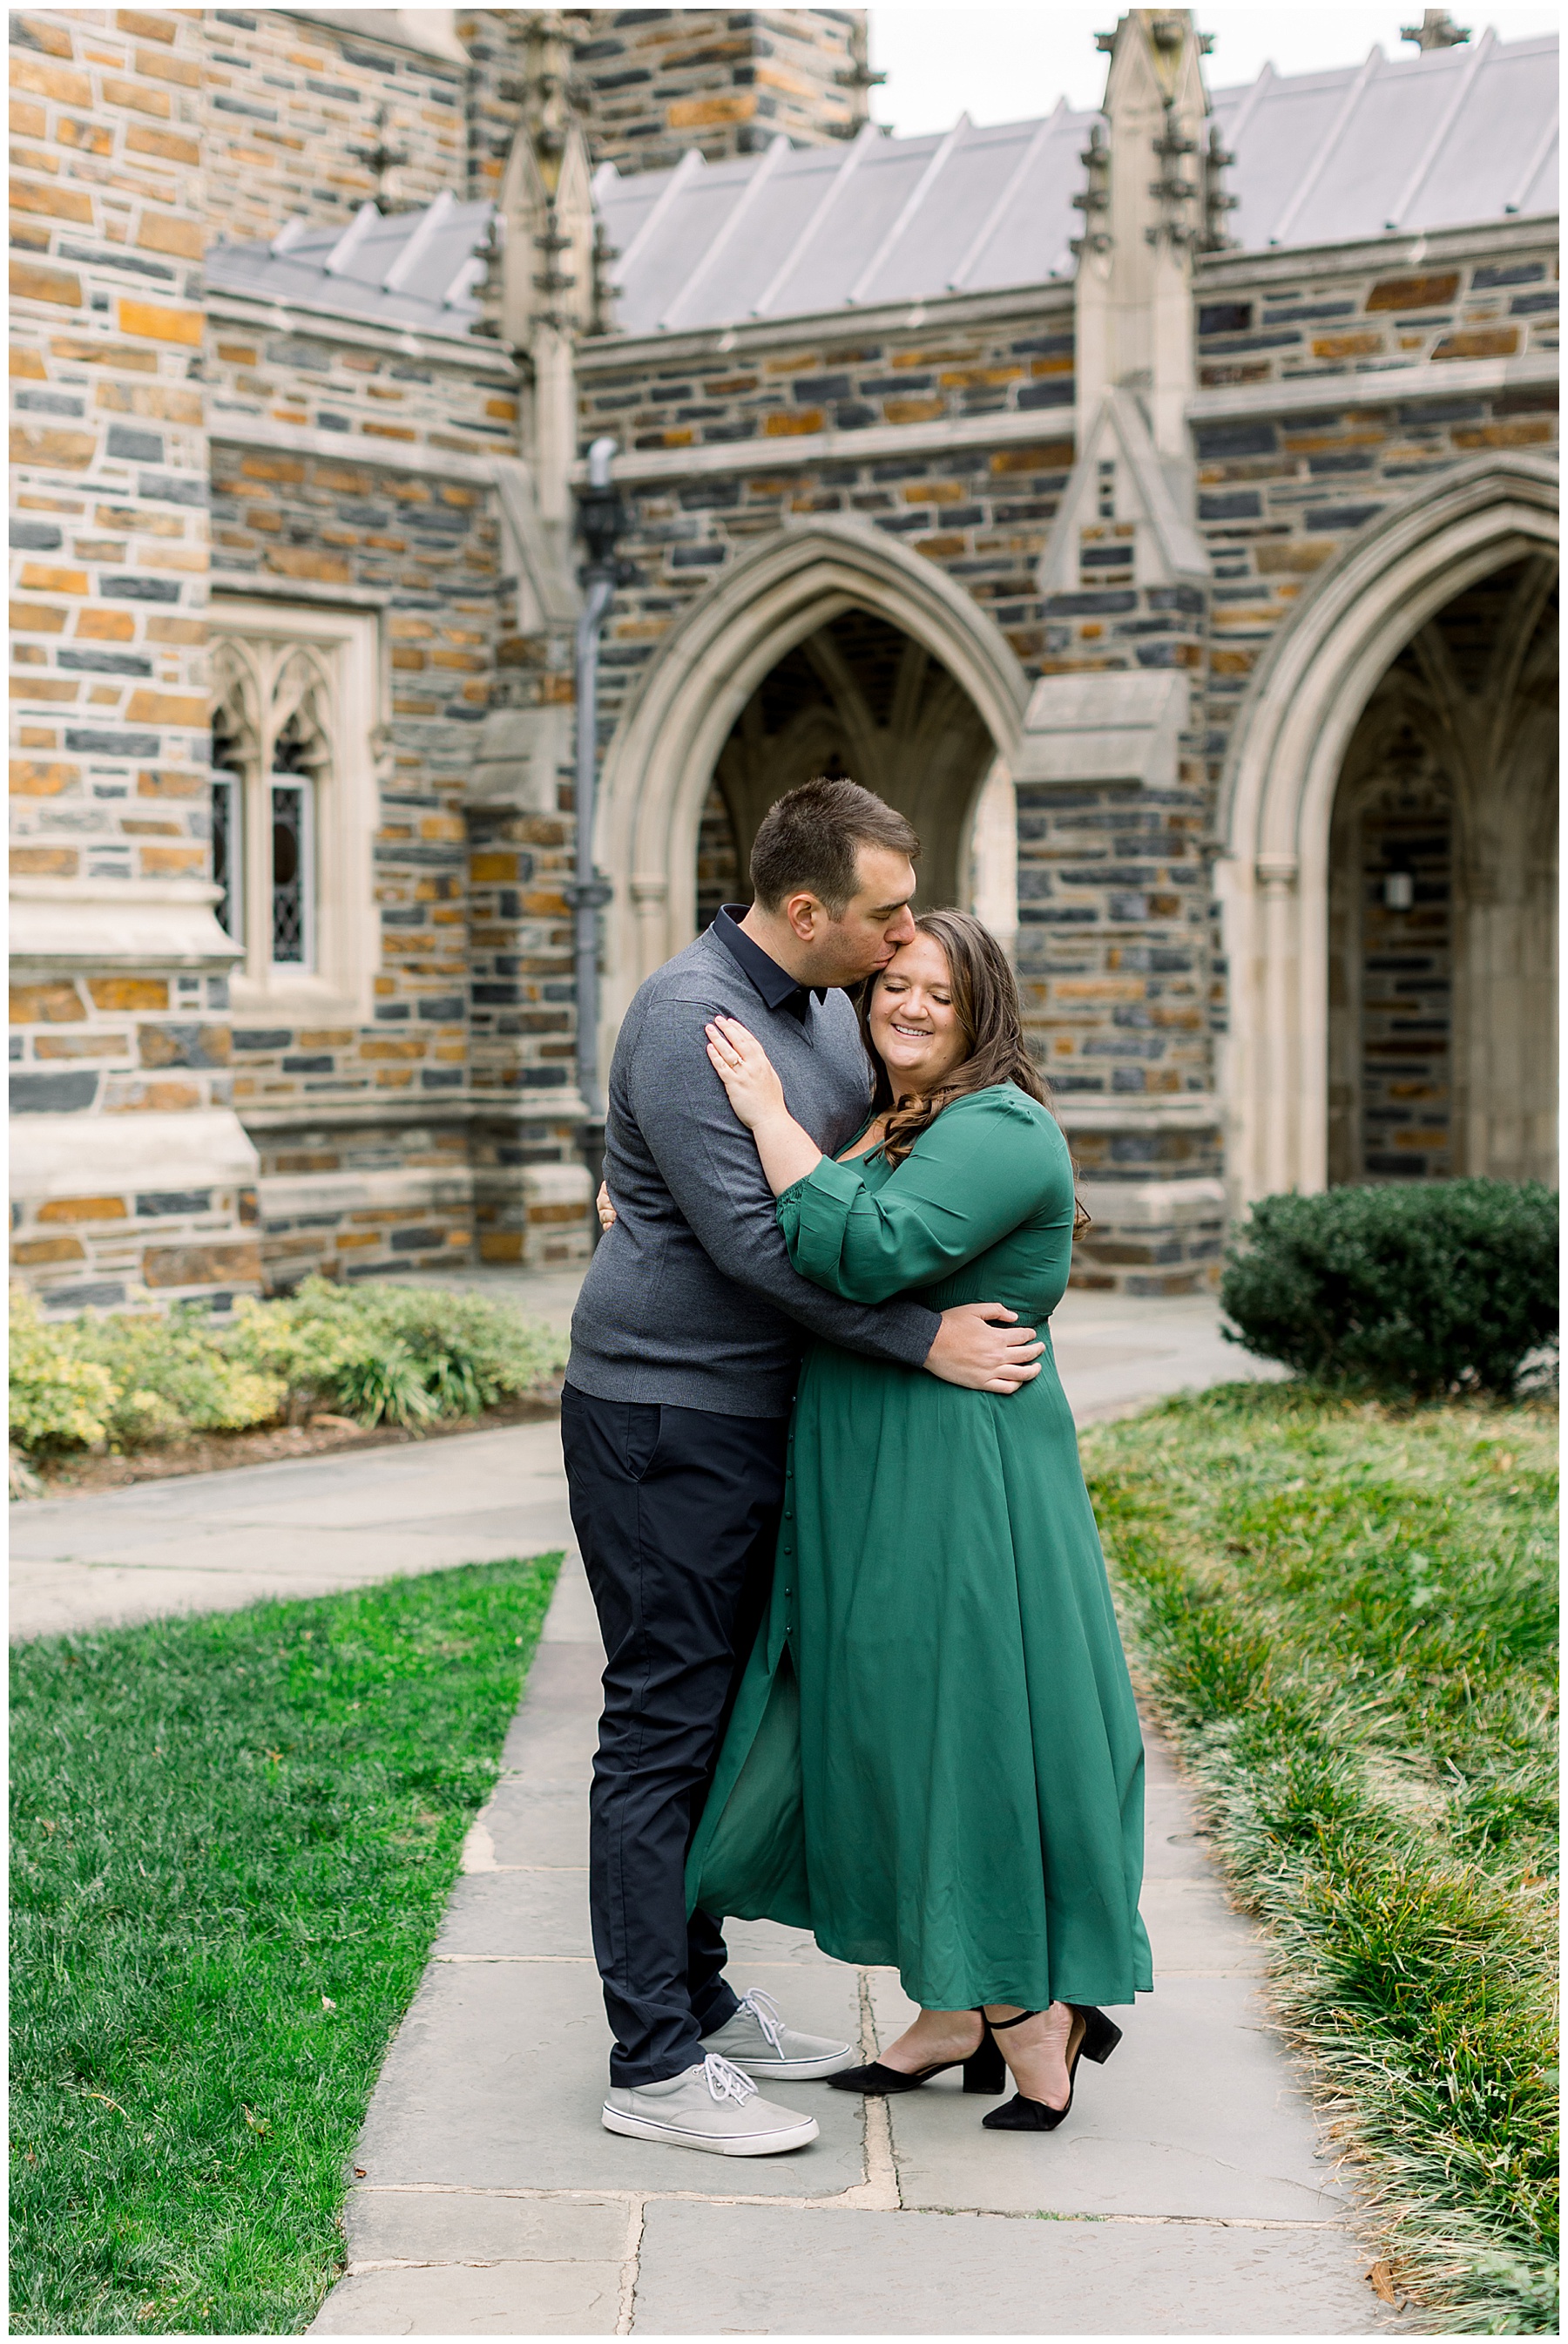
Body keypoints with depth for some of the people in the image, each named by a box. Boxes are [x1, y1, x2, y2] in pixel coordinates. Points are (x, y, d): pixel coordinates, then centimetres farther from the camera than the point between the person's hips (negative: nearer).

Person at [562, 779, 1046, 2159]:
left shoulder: (827, 1007, 10)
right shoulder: (687, 1019, -19)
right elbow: (751, 1238, -24)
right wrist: (926, 1340, -22)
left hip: (757, 1416, 9)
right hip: (662, 1420, -9)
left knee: (720, 1715, 15)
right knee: (663, 1726, -6)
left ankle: (699, 1999, 26)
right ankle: (654, 2066, -1)